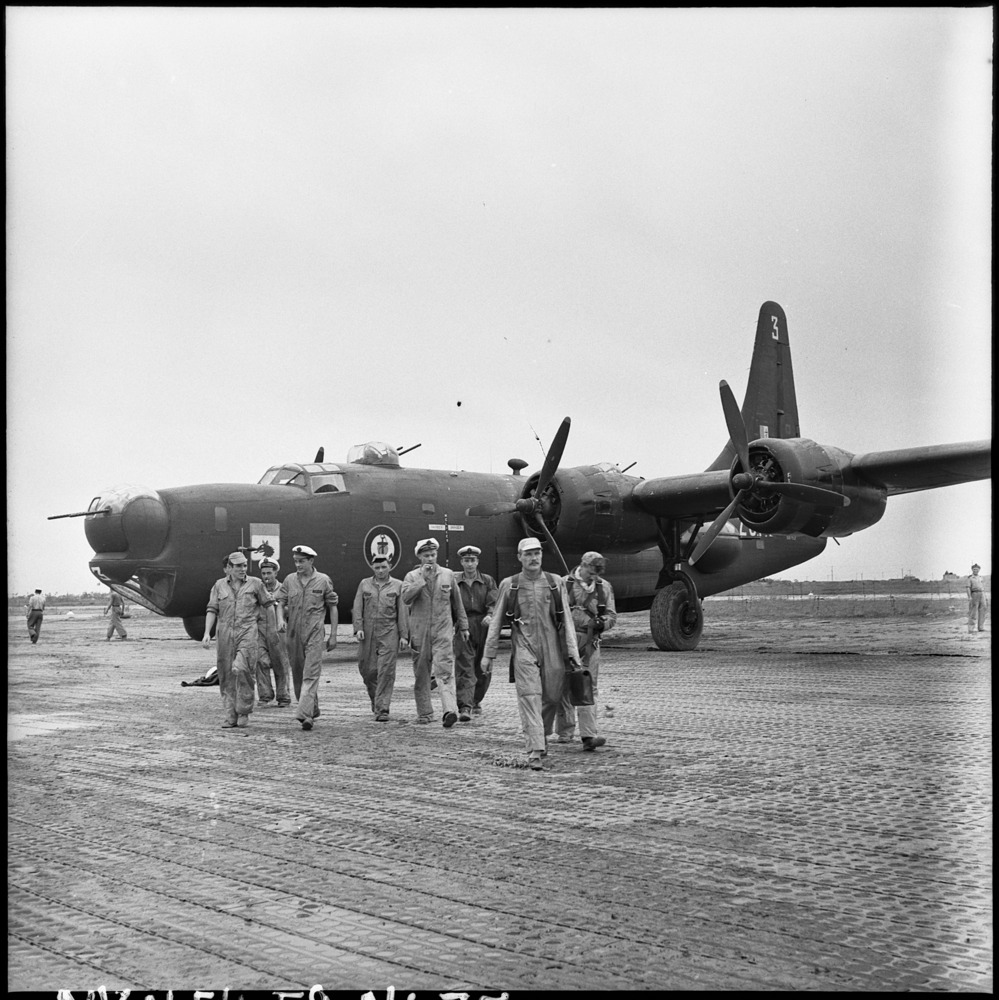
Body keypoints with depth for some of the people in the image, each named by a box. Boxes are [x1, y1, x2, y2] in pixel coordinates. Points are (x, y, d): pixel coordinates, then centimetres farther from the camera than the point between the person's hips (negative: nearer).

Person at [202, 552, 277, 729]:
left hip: (247, 632, -2)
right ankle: (230, 715, 11)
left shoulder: (255, 583, 6)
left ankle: (244, 711, -5)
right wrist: (207, 633, -4)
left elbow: (268, 604, 12)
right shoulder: (219, 585, 9)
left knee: (241, 669, -19)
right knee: (226, 675, 2)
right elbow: (212, 610, 7)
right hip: (224, 633, 2)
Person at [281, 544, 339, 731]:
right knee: (297, 675, 11)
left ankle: (304, 714, -21)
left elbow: (333, 608, 4)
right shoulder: (289, 580, 7)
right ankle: (312, 710, 27)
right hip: (293, 634, 4)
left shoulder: (323, 580, 0)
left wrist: (333, 635, 1)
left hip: (314, 633, -4)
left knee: (311, 675, -13)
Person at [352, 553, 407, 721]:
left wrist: (403, 634, -1)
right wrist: (358, 628, -7)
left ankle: (382, 709, -5)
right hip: (368, 633, 2)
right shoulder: (364, 585, 10)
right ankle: (374, 697, 33)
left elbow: (402, 611, 4)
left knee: (386, 670, -8)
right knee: (367, 669, 5)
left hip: (389, 632, -2)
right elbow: (357, 608, 6)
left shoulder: (397, 585, 7)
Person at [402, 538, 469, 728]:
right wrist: (422, 578, -16)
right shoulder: (412, 576, 4)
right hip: (419, 632, 1)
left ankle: (450, 710, -24)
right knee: (421, 674, 7)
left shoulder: (448, 575, 8)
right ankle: (424, 712, 17)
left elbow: (457, 603, 16)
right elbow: (406, 598, -14)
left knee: (445, 671, -13)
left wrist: (463, 626, 18)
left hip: (443, 631, -1)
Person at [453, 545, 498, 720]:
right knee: (464, 669, -12)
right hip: (463, 628, -2)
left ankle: (476, 701, 32)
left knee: (483, 670, 10)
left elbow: (494, 602, -4)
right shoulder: (455, 583, 8)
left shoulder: (488, 581, 8)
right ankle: (465, 707, -17)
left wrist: (490, 615, -23)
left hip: (484, 628, 2)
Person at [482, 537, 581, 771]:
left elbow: (566, 619, 6)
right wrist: (488, 654, 6)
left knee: (552, 698, 8)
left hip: (552, 649, 2)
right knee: (530, 698, -11)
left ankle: (542, 736, 36)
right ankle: (534, 752, -13)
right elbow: (496, 621, 8)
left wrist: (572, 651, -1)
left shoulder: (556, 583, 7)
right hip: (524, 649, -2)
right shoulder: (509, 585, 4)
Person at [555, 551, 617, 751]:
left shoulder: (604, 587, 10)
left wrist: (602, 622, -11)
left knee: (589, 688, -6)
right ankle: (565, 732, 19)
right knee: (565, 687, 5)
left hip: (591, 642, 2)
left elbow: (612, 615, 11)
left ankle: (589, 735, -13)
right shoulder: (564, 584, 0)